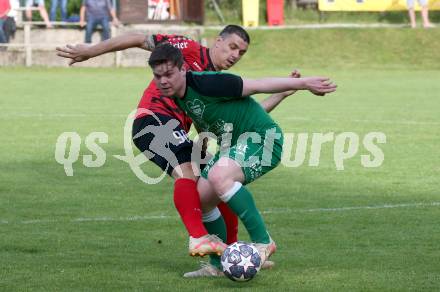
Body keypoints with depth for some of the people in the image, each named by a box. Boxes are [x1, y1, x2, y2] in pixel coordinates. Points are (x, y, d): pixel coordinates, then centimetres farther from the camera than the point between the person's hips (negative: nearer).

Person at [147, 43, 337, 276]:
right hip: (233, 144, 9)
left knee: (218, 176, -33)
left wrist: (303, 83, -15)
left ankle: (263, 242, -27)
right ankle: (220, 265, 16)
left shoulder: (204, 83, -22)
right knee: (200, 198, 2)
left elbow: (256, 85, -17)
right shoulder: (178, 98, 4)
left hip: (263, 137, -9)